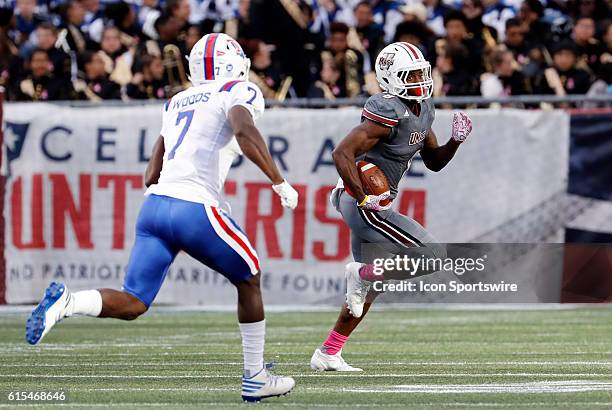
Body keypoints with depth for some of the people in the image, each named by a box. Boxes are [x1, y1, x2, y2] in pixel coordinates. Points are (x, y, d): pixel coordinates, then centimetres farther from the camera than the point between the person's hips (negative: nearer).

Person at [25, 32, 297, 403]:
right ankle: (256, 378, 23)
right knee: (249, 281, 18)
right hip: (196, 209, -5)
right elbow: (245, 131, -19)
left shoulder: (176, 104, 24)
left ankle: (66, 302, -25)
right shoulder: (240, 93, 4)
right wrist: (279, 182, -14)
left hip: (155, 205, 5)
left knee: (132, 304, 2)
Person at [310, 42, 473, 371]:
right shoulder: (388, 113, -21)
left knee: (368, 287, 19)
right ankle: (362, 273, -1)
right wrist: (364, 198, -25)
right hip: (364, 205, -10)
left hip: (373, 205, 10)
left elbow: (434, 161, 19)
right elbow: (342, 153, -28)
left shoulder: (423, 110, 9)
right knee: (433, 256, -12)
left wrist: (456, 140, 0)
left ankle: (327, 354, 26)